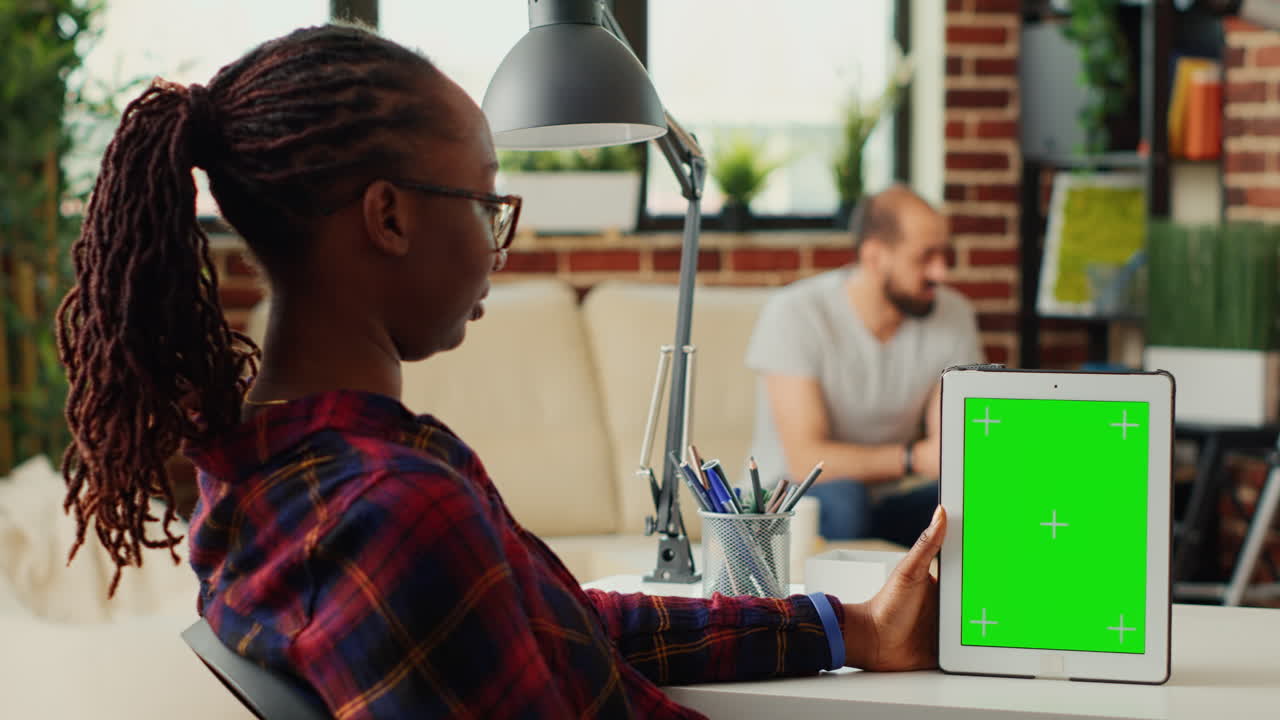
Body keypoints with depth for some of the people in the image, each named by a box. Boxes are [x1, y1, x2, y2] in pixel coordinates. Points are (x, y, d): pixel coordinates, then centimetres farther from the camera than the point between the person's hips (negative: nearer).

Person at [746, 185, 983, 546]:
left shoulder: (954, 316, -3)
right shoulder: (794, 314, -17)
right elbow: (806, 461, -24)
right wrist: (914, 458, -36)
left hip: (884, 507, 4)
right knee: (842, 498, -38)